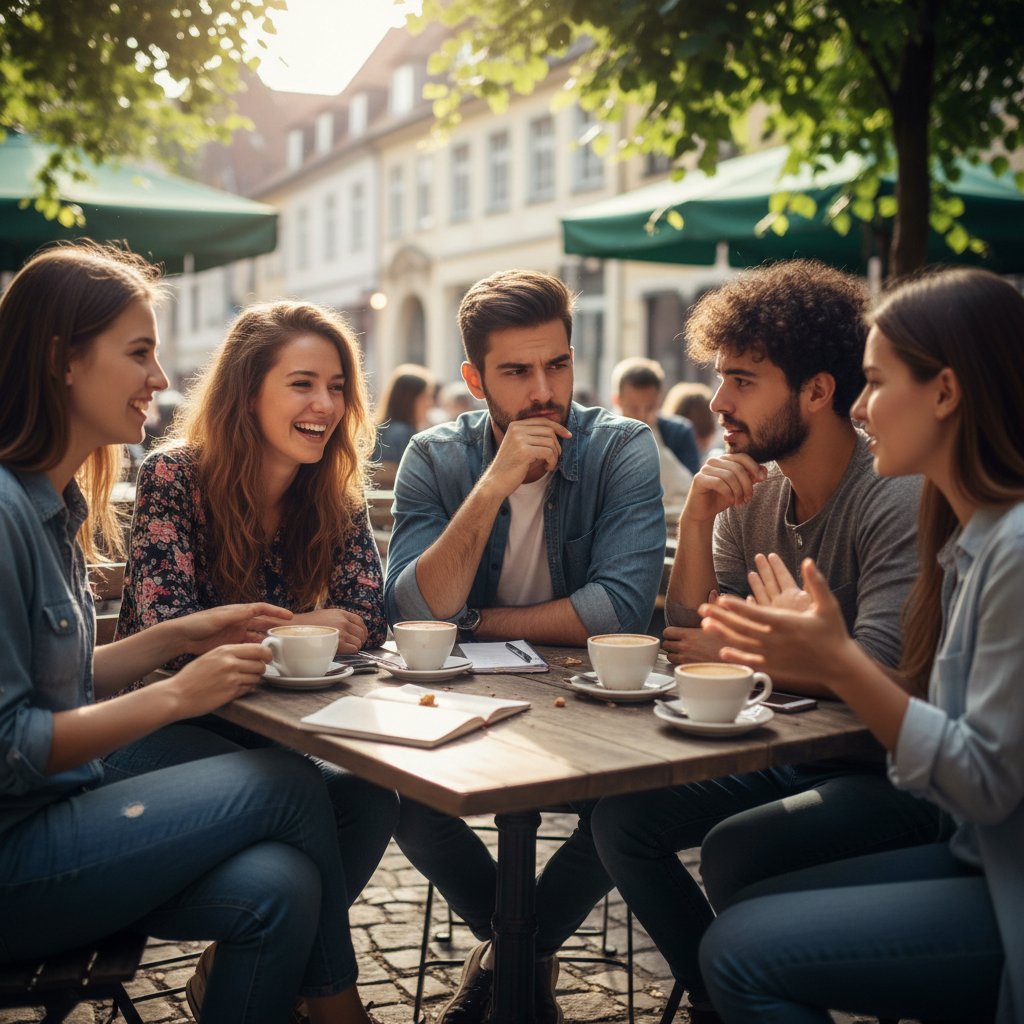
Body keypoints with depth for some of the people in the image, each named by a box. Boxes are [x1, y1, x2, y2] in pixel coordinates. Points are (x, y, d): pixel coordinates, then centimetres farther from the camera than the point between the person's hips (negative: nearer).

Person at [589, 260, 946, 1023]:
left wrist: (734, 652, -13)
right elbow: (688, 640, 1)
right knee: (621, 814, -6)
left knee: (734, 851, -27)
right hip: (789, 752, 7)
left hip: (891, 776, -7)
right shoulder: (751, 489, 2)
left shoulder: (900, 501, -20)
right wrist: (697, 520, -15)